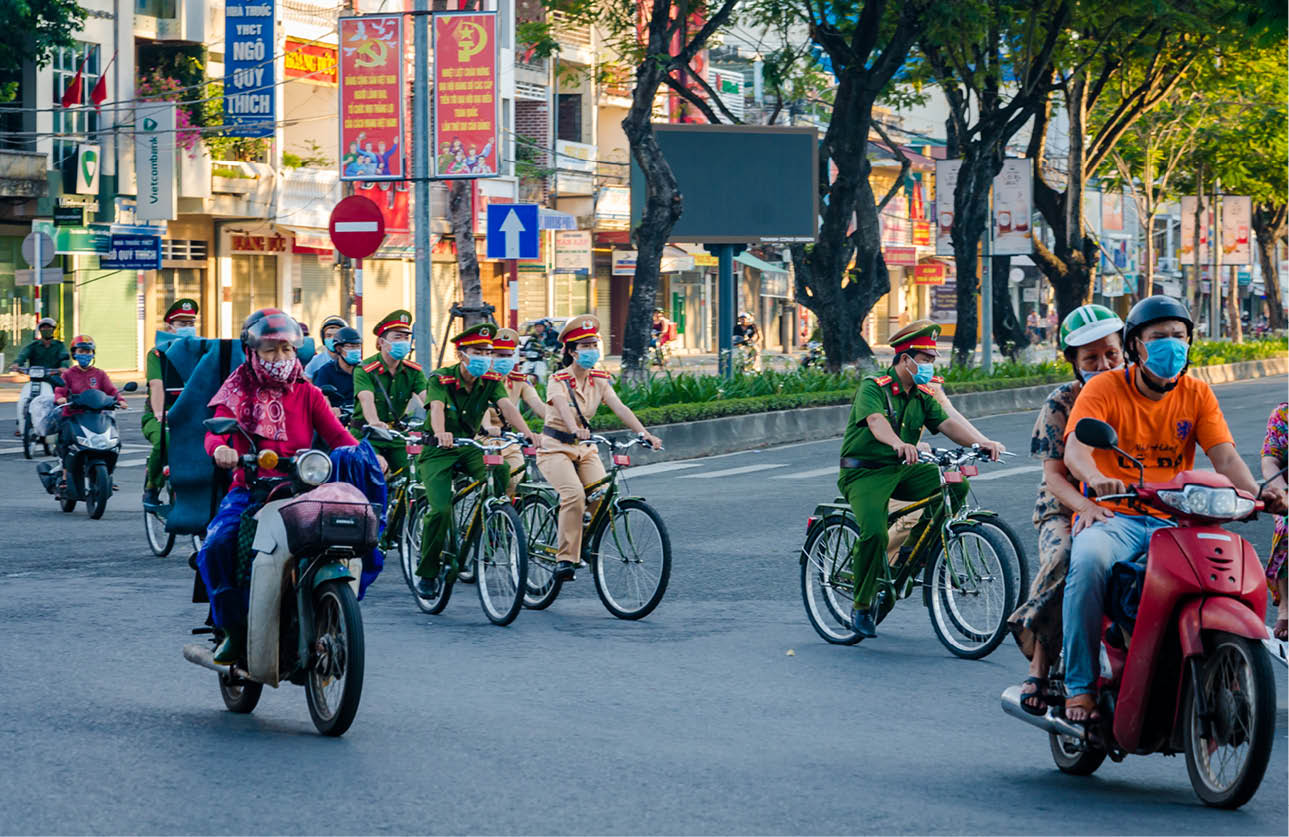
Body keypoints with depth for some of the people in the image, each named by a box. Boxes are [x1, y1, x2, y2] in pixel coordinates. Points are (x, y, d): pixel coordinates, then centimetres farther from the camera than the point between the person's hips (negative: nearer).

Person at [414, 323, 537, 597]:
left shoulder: (491, 381, -3)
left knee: (502, 471, -27)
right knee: (441, 510, -21)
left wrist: (527, 433, -38)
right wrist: (440, 433, -56)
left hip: (469, 448, 4)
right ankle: (426, 573, -1)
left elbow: (506, 406, -19)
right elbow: (437, 408, -33)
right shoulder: (441, 379, -15)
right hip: (437, 451, -4)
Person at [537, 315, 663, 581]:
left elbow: (619, 408, -10)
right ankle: (565, 558, -22)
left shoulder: (600, 380, 3)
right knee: (574, 495, -28)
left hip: (585, 449, 5)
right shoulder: (559, 380, -13)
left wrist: (644, 433, -25)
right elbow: (563, 406, -34)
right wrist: (576, 430, -54)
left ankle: (588, 547, 7)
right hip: (556, 448, -5)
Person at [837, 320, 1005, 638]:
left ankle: (916, 547, 2)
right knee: (875, 533, -28)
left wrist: (981, 441, -22)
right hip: (865, 472, -6)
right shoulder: (873, 388, -11)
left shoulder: (922, 395, 9)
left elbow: (948, 423, -3)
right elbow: (876, 421, -31)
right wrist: (899, 444, -52)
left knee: (955, 485, -14)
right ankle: (861, 606, -9)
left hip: (902, 470, 6)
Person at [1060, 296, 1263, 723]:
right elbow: (1075, 448, -16)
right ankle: (1080, 685, -28)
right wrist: (1097, 479, -40)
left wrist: (1255, 492, -22)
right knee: (1090, 560, -37)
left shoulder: (1197, 394, 10)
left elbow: (1224, 455, -1)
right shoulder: (1104, 388, -1)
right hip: (1112, 517, -3)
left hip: (1173, 522, 3)